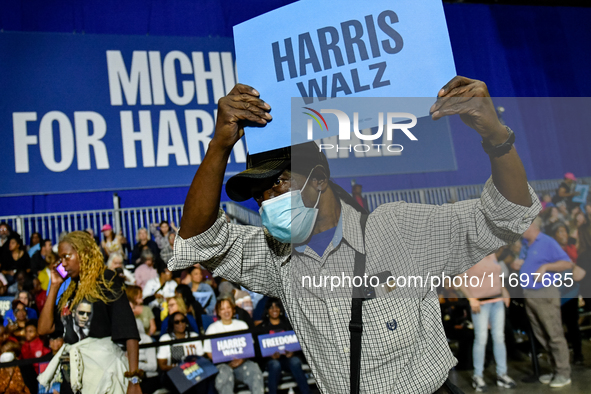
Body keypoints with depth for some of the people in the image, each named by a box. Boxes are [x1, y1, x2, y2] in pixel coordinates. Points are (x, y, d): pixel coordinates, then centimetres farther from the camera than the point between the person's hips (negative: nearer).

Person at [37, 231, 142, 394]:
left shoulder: (107, 280, -3)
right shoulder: (70, 292, 17)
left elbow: (129, 331, -11)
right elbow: (44, 328, 9)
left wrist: (134, 379, -20)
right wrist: (54, 286, 11)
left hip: (102, 369, -6)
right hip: (72, 373, 6)